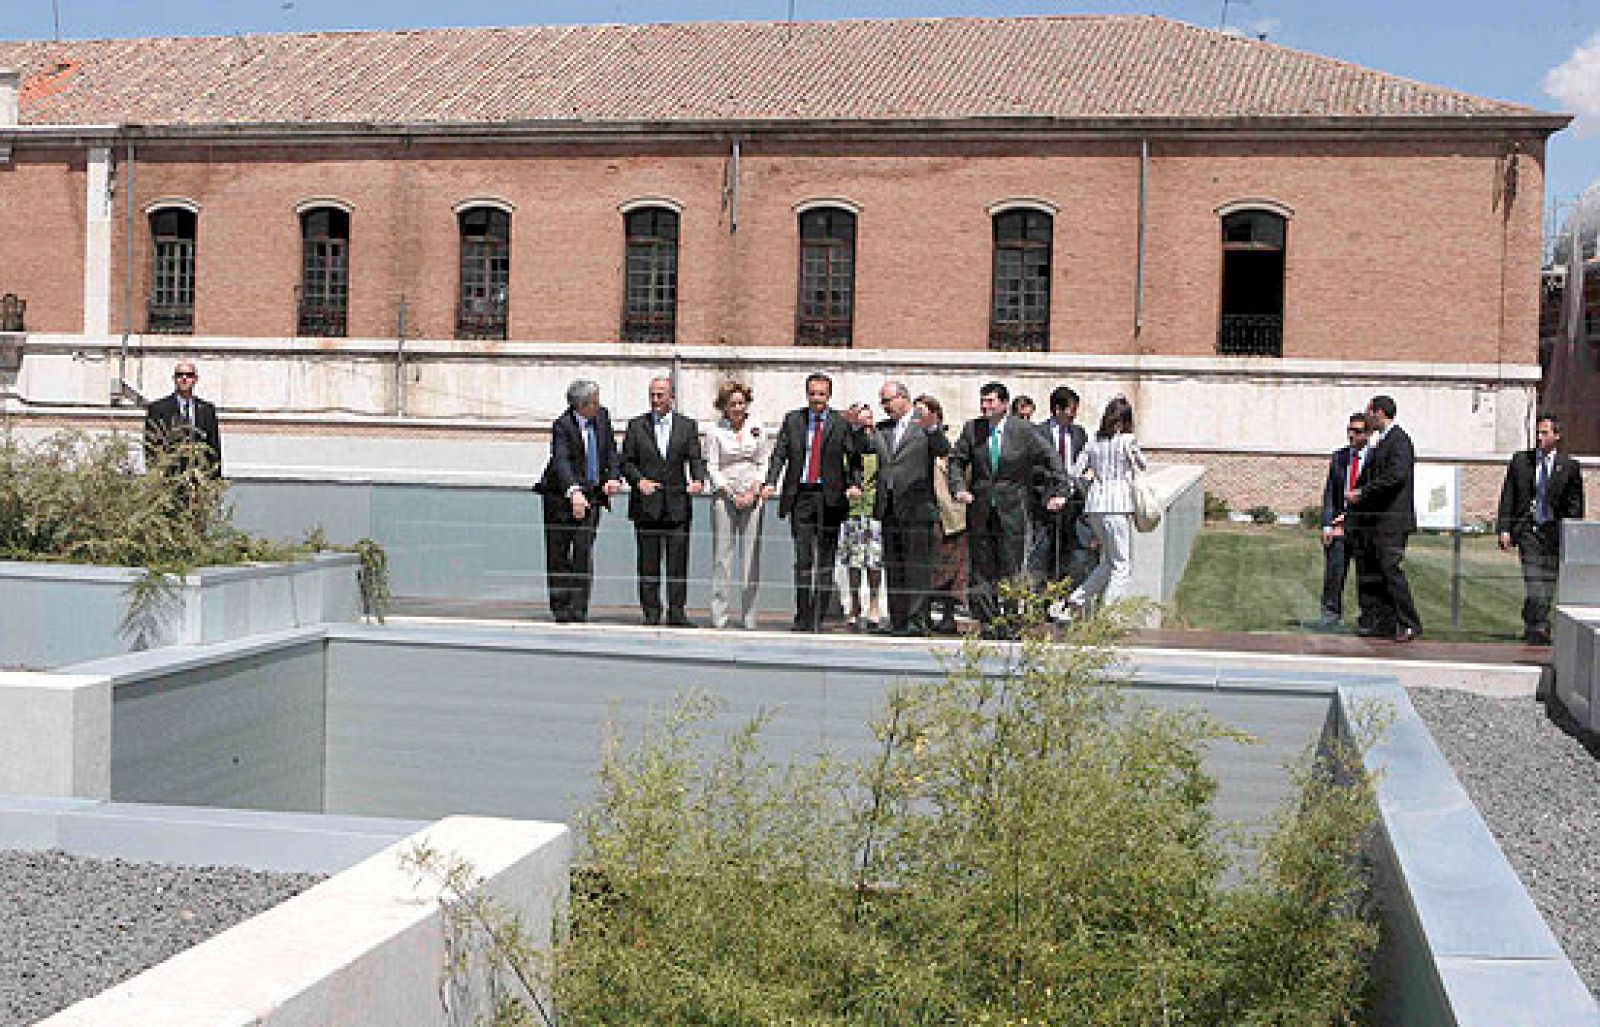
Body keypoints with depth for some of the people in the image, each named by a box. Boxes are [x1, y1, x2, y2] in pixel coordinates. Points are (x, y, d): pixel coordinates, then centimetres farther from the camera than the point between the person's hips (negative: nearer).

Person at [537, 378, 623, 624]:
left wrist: (613, 477, -8)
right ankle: (561, 608, 15)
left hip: (592, 495, 3)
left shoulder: (602, 416, 1)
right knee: (558, 553, 5)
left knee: (584, 552, -6)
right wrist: (574, 492, -46)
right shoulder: (563, 425, -17)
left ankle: (578, 610, -3)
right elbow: (560, 461, -31)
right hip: (562, 496, -3)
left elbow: (611, 451, 11)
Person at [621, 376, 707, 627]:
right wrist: (639, 480, -10)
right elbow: (626, 462, 8)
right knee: (648, 563, 3)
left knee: (678, 561, -2)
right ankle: (651, 613, 9)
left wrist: (698, 480, -16)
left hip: (678, 505, 0)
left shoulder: (688, 425, 9)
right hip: (646, 505, 0)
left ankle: (677, 613, 2)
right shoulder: (636, 426, 8)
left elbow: (695, 459, 4)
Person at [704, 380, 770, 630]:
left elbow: (763, 463, 12)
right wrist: (731, 494, -9)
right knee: (722, 554, -5)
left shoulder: (756, 429, 10)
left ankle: (749, 615, 4)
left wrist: (754, 490, -3)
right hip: (724, 495, -2)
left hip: (752, 496, 2)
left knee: (751, 555, 0)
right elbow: (711, 468, 0)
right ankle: (719, 615, -2)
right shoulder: (715, 432, 2)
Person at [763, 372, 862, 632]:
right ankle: (802, 619, 4)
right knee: (803, 559, -3)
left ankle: (818, 619, 11)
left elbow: (854, 457, -2)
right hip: (800, 496, 1)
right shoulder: (792, 420, 9)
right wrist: (771, 482, -12)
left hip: (830, 497, -1)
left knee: (826, 560, 3)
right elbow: (779, 454, 4)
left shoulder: (842, 423, 3)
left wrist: (855, 484, -19)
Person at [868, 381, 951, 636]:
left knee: (917, 566, -7)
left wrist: (931, 427, -29)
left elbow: (944, 450, -14)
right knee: (893, 567, 9)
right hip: (889, 507, 6)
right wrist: (862, 428, -6)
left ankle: (917, 620, -7)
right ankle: (897, 621, 14)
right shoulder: (882, 428, 17)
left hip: (916, 506, -6)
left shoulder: (926, 426, -1)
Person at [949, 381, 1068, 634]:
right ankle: (986, 621, 10)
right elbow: (956, 460, 13)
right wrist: (958, 488, -3)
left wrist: (1059, 492, -4)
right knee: (981, 569, 3)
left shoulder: (1023, 430, -2)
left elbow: (1052, 460, 2)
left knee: (1010, 569, -2)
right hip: (979, 508, 2)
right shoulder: (972, 429, 5)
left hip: (1011, 509, -2)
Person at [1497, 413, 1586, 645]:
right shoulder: (1520, 460, 7)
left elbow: (1575, 504, 5)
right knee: (1533, 583, -11)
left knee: (1547, 583, 7)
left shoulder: (1569, 466, 4)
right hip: (1528, 528, -1)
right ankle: (1538, 631, -7)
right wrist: (1504, 528, -1)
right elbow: (1508, 496, 7)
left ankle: (1535, 629, 20)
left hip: (1554, 531, 1)